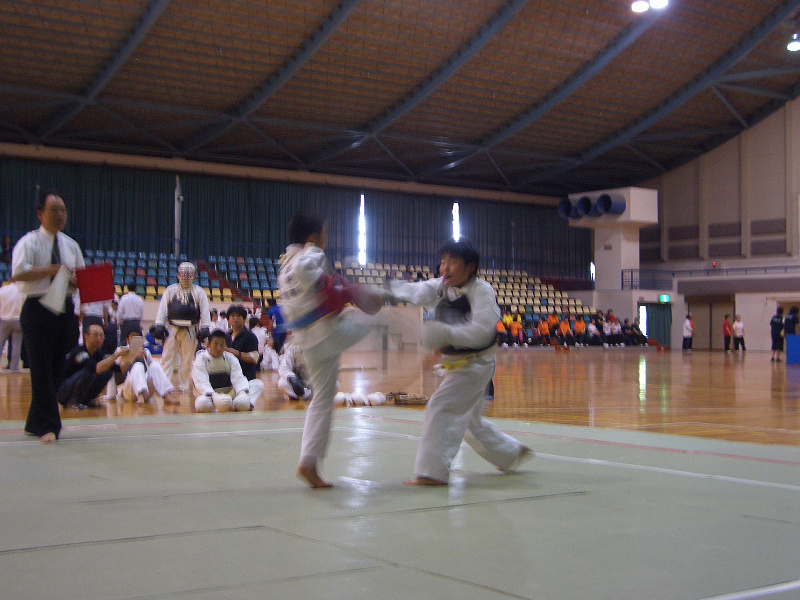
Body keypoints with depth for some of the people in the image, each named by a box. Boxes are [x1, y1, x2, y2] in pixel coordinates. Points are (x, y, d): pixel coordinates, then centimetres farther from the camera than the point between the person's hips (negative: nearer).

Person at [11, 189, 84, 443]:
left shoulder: (71, 245, 14)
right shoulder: (29, 242, -4)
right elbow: (18, 273, -19)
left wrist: (77, 280, -5)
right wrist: (53, 270, -22)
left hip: (65, 309, 6)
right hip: (38, 309, -6)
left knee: (57, 369, 9)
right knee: (42, 369, -7)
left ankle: (36, 422, 22)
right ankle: (48, 426, -3)